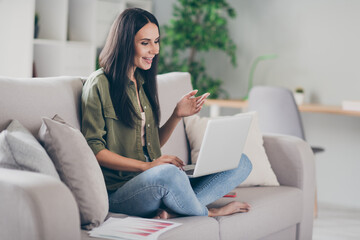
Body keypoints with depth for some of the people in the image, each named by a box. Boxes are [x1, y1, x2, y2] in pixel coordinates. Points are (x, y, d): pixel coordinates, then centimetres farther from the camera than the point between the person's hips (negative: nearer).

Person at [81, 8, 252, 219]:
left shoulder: (144, 82, 19)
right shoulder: (100, 84, -5)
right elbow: (94, 150, -10)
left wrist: (177, 115, 3)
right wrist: (146, 166, -19)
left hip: (157, 182, 8)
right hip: (119, 190, -8)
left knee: (241, 163, -5)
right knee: (168, 173, -41)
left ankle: (172, 210, -26)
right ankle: (207, 213, -9)